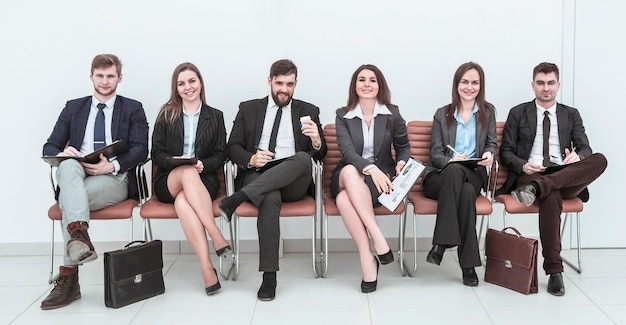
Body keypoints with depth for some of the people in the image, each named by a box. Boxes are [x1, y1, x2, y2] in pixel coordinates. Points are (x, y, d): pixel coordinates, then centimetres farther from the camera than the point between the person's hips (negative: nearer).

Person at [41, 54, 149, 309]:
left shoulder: (133, 109, 12)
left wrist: (112, 165, -20)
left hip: (115, 178, -2)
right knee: (69, 165, -35)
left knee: (68, 198, -32)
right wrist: (63, 153, -13)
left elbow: (140, 149, -1)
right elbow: (49, 148, 12)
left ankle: (68, 276, -28)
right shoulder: (73, 108, 19)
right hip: (75, 176, 2)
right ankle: (79, 236, -49)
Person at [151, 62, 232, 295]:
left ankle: (207, 267, -41)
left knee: (182, 201, -37)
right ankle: (217, 238, -42)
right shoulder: (166, 115, 11)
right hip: (169, 182, 0)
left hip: (204, 180, 0)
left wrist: (203, 165, -14)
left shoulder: (215, 116, 12)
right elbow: (156, 154, 6)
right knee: (188, 172, -38)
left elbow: (220, 156, 8)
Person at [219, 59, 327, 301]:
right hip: (258, 175, -1)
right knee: (270, 199, -37)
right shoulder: (248, 109, 18)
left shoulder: (308, 111, 17)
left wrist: (317, 141, -15)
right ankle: (269, 276, -33)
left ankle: (239, 197, -38)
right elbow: (232, 147, 11)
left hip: (294, 181, 1)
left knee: (303, 158, -34)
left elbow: (319, 155, 11)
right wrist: (250, 159, -12)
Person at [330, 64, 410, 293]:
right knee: (350, 171, -39)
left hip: (381, 178, -1)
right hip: (347, 179, 1)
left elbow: (403, 146, 17)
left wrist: (401, 163, -7)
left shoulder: (392, 114, 4)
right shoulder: (343, 115, 2)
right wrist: (371, 168, -32)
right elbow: (347, 151, -13)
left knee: (344, 198, -35)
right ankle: (378, 238, -37)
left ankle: (367, 258, -29)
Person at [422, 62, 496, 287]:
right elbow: (436, 153, 4)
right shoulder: (442, 114, 10)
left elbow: (491, 144, 13)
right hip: (439, 177, -1)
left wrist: (489, 155, -13)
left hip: (473, 174, 1)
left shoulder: (488, 112, 14)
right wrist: (451, 161, -19)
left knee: (467, 192, -37)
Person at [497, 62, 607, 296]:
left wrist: (578, 156, -16)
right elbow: (506, 152, 8)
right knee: (551, 196, -38)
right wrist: (523, 166, -14)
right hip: (530, 174, -2)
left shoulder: (571, 115, 20)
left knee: (600, 160, -28)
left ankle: (536, 188, -39)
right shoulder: (518, 113, 14)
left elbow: (585, 148, 10)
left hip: (566, 176, 3)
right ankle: (554, 271, -33)